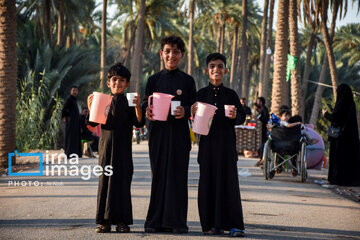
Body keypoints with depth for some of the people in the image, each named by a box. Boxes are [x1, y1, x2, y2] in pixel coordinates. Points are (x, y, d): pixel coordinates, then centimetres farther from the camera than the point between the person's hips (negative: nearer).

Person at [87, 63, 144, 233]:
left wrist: (137, 107, -20)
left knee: (123, 181, -1)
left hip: (123, 148, -1)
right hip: (106, 146, 1)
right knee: (105, 179, 0)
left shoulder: (129, 103, 4)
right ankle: (104, 221, 5)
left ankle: (122, 221, 3)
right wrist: (90, 108, -12)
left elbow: (138, 123, -6)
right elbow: (93, 123, 3)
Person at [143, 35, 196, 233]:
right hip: (158, 133, 1)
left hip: (179, 133, -1)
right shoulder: (154, 80, 9)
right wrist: (147, 111, -13)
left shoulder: (187, 80, 6)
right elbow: (146, 104, 10)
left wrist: (185, 111, -17)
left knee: (178, 176, -1)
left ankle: (177, 221, 4)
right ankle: (156, 220, 8)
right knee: (158, 175, 2)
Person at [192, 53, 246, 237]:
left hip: (227, 142, -1)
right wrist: (194, 113, -14)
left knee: (229, 182, -3)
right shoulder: (201, 94, 8)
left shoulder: (231, 94, 7)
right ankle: (211, 224, 9)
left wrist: (235, 116, -15)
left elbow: (242, 117, 6)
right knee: (208, 182, 2)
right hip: (208, 142, 1)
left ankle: (234, 224, -1)